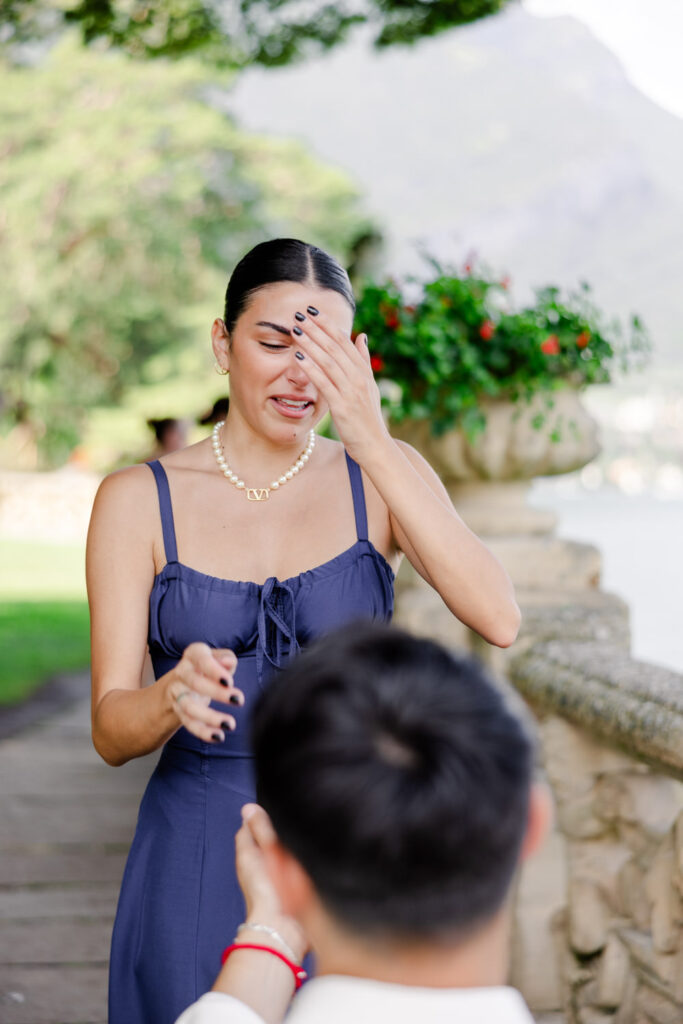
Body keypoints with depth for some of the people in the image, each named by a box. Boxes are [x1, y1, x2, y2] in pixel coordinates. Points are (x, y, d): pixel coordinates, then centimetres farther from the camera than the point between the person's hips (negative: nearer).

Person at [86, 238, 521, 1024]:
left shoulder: (383, 475, -1)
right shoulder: (139, 500, -3)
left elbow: (498, 619, -19)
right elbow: (110, 731, -7)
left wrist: (372, 443, -24)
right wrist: (173, 696, -30)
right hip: (199, 860, 0)